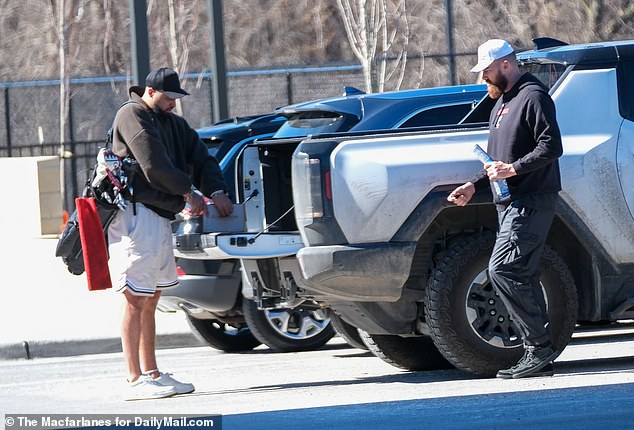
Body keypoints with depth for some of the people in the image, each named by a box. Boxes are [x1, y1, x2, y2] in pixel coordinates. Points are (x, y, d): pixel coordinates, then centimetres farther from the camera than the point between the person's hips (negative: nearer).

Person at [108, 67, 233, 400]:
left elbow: (200, 157, 15)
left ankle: (151, 374, 16)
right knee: (136, 300, -9)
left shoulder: (173, 124, 21)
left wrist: (216, 191, -3)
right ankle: (135, 381, -10)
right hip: (135, 213, -9)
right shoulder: (132, 115, -6)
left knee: (149, 300, 12)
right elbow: (153, 164, -15)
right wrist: (188, 191, -8)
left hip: (160, 217, 9)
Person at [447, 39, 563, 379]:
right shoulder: (502, 102, 23)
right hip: (511, 204, 10)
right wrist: (474, 185, 17)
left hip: (532, 202, -10)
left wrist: (513, 168, -25)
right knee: (521, 275, 6)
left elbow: (551, 146, -18)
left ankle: (539, 346, -14)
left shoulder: (533, 96, -9)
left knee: (502, 270, -17)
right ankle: (538, 355, 7)